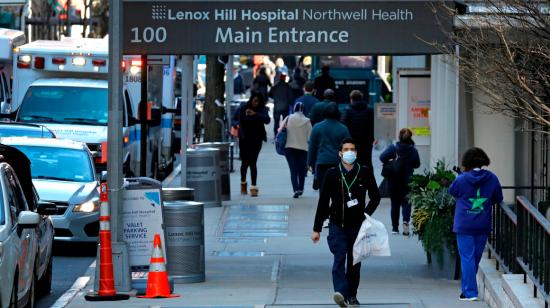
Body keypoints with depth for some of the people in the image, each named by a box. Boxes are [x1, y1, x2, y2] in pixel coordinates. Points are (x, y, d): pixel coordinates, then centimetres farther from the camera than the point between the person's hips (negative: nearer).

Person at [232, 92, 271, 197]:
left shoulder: (262, 109, -6)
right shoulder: (243, 108, -2)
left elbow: (267, 120, -23)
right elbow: (234, 119, 7)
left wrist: (255, 114, -34)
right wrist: (237, 124, -15)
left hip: (256, 140, -2)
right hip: (244, 139, 2)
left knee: (253, 162, -9)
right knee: (244, 162, 8)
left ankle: (253, 186, -8)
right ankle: (243, 183, 32)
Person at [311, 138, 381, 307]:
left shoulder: (365, 172, 2)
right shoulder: (332, 174, -1)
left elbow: (375, 197, 14)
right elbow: (323, 202, 2)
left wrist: (366, 214, -2)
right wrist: (316, 229, 2)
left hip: (357, 226, 2)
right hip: (337, 225, -2)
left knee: (354, 262, 8)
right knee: (339, 258, -18)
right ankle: (341, 292, -31)